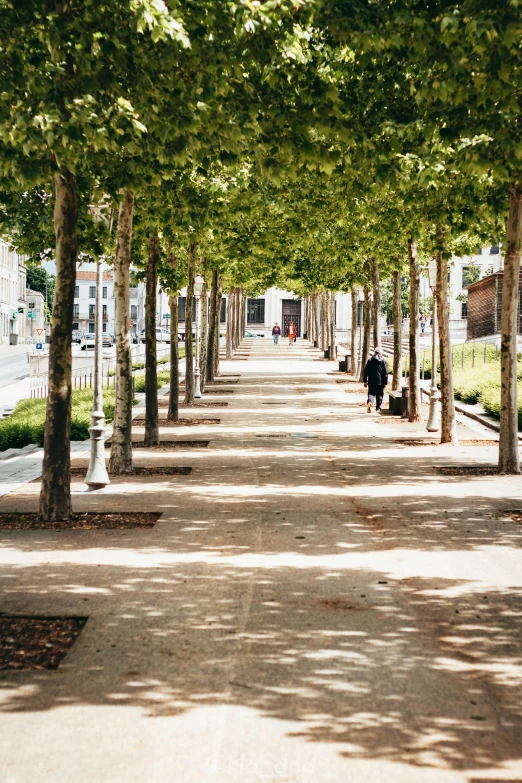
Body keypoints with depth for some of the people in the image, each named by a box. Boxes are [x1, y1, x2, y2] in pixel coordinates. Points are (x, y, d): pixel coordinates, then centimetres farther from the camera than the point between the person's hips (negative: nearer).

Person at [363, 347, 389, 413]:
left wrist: (365, 381, 9)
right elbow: (385, 372, -3)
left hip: (371, 381, 1)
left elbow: (366, 371, 4)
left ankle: (369, 402, -24)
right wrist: (385, 382, 0)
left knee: (371, 393, 3)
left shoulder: (370, 360, 3)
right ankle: (378, 407, 17)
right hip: (380, 381, -1)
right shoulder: (383, 361, -1)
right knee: (379, 394, 12)